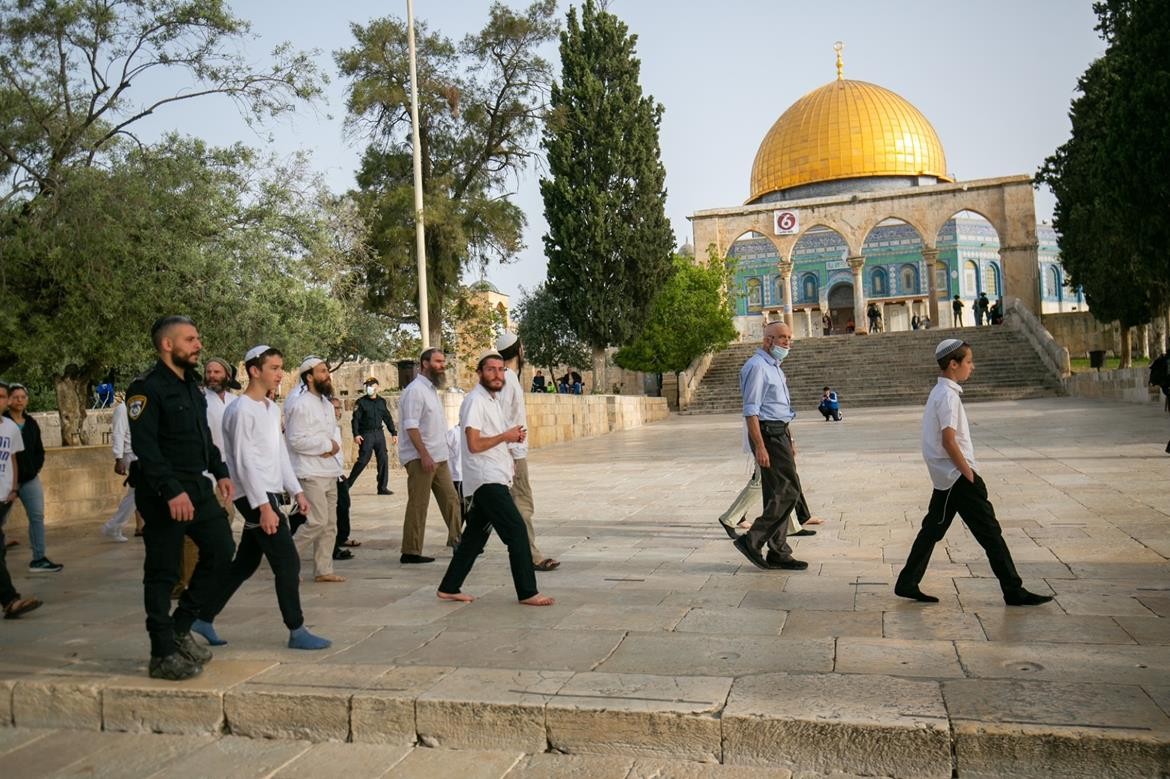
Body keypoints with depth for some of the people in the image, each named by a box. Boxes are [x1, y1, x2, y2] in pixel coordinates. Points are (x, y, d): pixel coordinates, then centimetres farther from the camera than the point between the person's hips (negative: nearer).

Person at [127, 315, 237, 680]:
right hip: (163, 494, -9)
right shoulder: (147, 388, -12)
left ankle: (180, 627, 22)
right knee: (163, 573, -1)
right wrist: (172, 491, -26)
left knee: (221, 549, 8)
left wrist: (220, 472, 14)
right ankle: (163, 655, 10)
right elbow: (144, 446, -21)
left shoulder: (192, 386, 16)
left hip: (197, 487, 9)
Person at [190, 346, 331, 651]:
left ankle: (204, 618, 26)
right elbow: (245, 463, -18)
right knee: (287, 562, -7)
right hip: (256, 497, -9)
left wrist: (297, 491, 13)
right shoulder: (242, 410, -14)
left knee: (245, 563, 15)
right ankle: (297, 631, 2)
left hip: (268, 494, 9)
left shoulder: (272, 408, 13)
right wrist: (264, 506, -21)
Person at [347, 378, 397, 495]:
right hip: (366, 434, -4)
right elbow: (355, 419, -6)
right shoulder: (361, 402, -1)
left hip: (379, 433, 5)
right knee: (363, 460, -9)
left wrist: (394, 433, 13)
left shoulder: (382, 401, 12)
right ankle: (348, 484, 3)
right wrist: (356, 434, -17)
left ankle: (383, 487, 6)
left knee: (383, 460, 0)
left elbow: (388, 418, 18)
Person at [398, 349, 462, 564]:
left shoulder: (432, 389, 17)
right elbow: (411, 426, -21)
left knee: (451, 499, 11)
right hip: (420, 458, -9)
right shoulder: (415, 390, -14)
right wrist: (424, 455, -25)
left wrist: (433, 455, 17)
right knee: (418, 505, -4)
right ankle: (410, 552, 3)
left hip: (438, 457, 9)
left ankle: (456, 540, 21)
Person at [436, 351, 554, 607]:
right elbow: (474, 444, -21)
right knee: (516, 531, -10)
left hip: (494, 478, 10)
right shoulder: (475, 401, -13)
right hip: (486, 479, -10)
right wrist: (506, 436, -11)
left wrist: (513, 436, 7)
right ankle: (527, 592, -5)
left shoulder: (494, 399, 17)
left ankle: (449, 588, 23)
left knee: (475, 535, 14)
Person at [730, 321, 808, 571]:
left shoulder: (773, 367, 20)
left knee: (777, 494, 10)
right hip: (768, 435, -10)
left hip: (779, 433, 10)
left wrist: (789, 442, 24)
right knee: (789, 492, -11)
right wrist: (760, 447, -24)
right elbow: (751, 410, -19)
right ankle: (752, 541, -6)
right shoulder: (756, 366, -13)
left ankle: (778, 553, 16)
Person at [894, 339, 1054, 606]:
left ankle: (907, 583, 17)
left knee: (933, 529, 13)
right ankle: (1014, 592, 3)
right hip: (957, 476, -10)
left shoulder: (939, 392, 14)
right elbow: (949, 441, -22)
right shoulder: (948, 396, -17)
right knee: (989, 532, -3)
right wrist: (969, 474, -16)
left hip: (945, 477, 10)